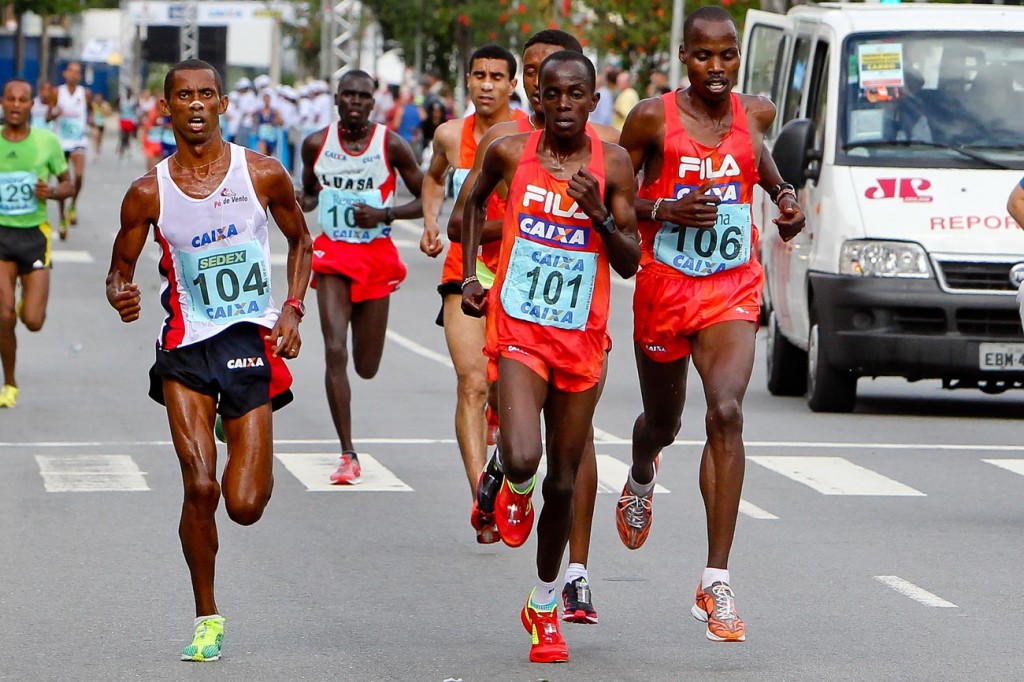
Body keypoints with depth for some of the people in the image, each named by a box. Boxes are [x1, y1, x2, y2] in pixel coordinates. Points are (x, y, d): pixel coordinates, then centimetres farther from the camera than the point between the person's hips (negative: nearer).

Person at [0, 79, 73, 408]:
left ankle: (29, 303, 32)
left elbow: (68, 183, 8)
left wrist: (53, 191, -14)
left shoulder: (47, 141, -3)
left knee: (33, 321, -8)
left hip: (35, 234, 0)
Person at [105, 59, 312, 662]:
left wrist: (293, 309, 0)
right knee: (200, 487, -15)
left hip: (253, 340, 0)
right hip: (187, 346, 0)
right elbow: (121, 268, 9)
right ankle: (207, 618, 5)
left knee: (245, 507, -5)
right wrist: (121, 296, -14)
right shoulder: (148, 193, -2)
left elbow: (300, 241, 14)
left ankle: (252, 458, 35)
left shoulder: (263, 175, -2)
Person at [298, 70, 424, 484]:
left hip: (377, 256, 0)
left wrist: (385, 214, -16)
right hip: (332, 253, 0)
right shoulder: (316, 144, 0)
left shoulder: (391, 145, -6)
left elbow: (426, 199, 0)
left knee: (366, 367, 9)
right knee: (334, 352, -15)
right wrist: (300, 202, -9)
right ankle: (348, 455, -10)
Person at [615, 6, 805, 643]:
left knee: (726, 413, -22)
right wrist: (666, 210, -19)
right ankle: (642, 477, 60)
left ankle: (717, 582, -22)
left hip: (733, 287, 0)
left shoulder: (757, 112, 2)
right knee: (663, 420, 18)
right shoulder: (653, 118, -7)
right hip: (665, 285, 0)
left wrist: (784, 193, 10)